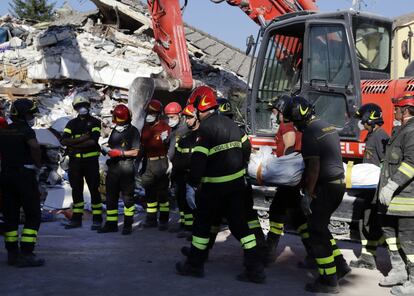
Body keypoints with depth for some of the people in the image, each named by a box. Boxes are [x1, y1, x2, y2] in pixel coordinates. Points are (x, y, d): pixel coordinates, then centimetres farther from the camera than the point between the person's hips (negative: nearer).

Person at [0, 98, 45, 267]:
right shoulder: (26, 131, -11)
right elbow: (35, 146, -29)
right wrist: (38, 165, -15)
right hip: (25, 175, -7)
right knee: (33, 215, -1)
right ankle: (26, 254, -7)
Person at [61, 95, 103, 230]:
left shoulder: (95, 122, 2)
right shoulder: (72, 123, 13)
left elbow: (93, 141, -14)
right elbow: (63, 141, -2)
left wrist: (74, 144, -11)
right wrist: (81, 139, -14)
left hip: (91, 160, -4)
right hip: (75, 161, 4)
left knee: (94, 189, -3)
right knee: (76, 189, 9)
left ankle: (97, 219, 2)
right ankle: (76, 218, 18)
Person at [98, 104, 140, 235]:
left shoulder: (133, 131, -4)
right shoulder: (114, 131, 16)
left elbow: (135, 152, -10)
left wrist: (121, 153, -18)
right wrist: (110, 151, 3)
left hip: (127, 166, -6)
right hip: (113, 166, 6)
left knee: (127, 197, 2)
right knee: (111, 196, 8)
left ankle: (128, 224, 9)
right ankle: (111, 224, 16)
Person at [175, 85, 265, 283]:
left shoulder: (206, 128, -15)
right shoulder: (230, 123, 9)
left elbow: (198, 159, -19)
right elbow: (246, 148, 15)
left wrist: (194, 181, -5)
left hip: (214, 186, -7)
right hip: (237, 182, 7)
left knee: (202, 223, 10)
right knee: (239, 224, 9)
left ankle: (194, 265, 21)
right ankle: (255, 269, 7)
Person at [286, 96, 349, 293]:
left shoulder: (310, 133, -16)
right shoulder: (328, 127, 13)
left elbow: (314, 166, -21)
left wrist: (308, 194, -19)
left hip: (325, 186, -9)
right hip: (339, 183, 9)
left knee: (317, 231, -2)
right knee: (320, 227, 21)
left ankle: (329, 280, 1)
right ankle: (340, 265, 24)